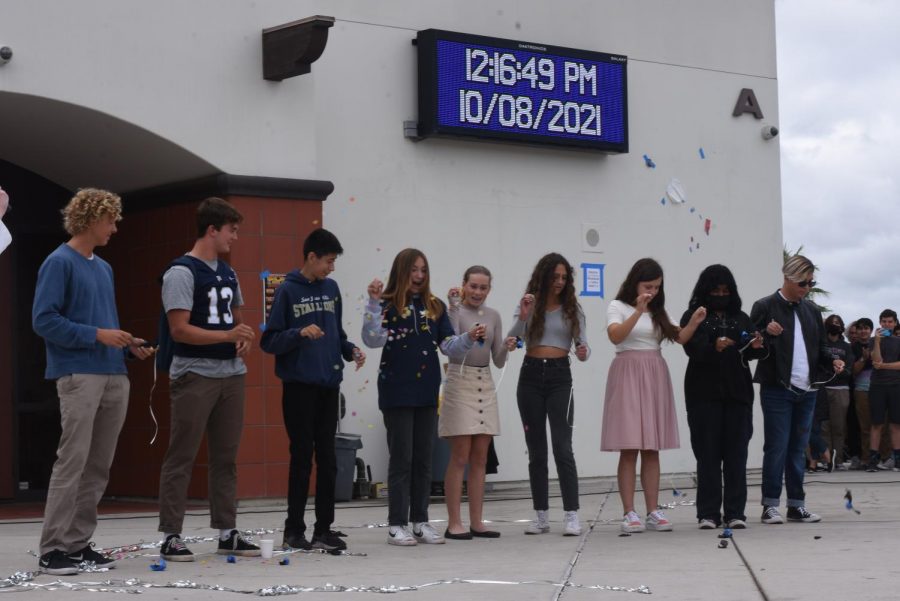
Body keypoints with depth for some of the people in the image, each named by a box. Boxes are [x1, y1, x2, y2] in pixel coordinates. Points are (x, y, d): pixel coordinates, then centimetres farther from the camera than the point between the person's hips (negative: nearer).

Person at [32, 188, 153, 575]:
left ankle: (79, 543, 13)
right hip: (79, 375, -8)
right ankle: (53, 549, -7)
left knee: (98, 467, 8)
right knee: (72, 461, -10)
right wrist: (96, 335, -16)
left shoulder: (104, 268, 18)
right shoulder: (59, 263, -6)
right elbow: (43, 320, -13)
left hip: (115, 376, 8)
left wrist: (129, 345, 6)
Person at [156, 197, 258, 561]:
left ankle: (227, 533, 16)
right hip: (195, 375, -8)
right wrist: (227, 336, -22)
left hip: (230, 373, 8)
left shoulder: (227, 273, 16)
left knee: (225, 458, 11)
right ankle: (171, 537, -1)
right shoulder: (182, 272, -9)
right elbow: (179, 329, -16)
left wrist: (244, 337, 5)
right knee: (181, 457, -4)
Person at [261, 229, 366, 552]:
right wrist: (300, 334, -23)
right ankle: (294, 530, 7)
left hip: (329, 384, 5)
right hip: (299, 385, -5)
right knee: (302, 457, -1)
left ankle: (324, 528, 13)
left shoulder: (331, 288, 10)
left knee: (327, 458, 6)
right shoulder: (287, 291, -5)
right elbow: (269, 341, -7)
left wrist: (351, 350, 0)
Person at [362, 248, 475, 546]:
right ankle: (397, 524, 5)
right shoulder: (387, 305, -4)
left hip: (427, 392, 4)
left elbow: (449, 345, 5)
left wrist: (469, 339, -13)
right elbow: (373, 340, -17)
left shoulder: (435, 307, 9)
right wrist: (373, 302, -25)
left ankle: (420, 520, 16)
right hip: (397, 392, -4)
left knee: (423, 458, 8)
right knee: (401, 457, -1)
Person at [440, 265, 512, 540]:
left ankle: (476, 522, 10)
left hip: (485, 385, 5)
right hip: (460, 382, -5)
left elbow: (498, 361, 11)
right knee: (460, 457, -6)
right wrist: (454, 308, -20)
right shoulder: (454, 311, -3)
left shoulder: (493, 316, 11)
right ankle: (454, 523, -2)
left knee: (480, 459, 6)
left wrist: (507, 348, -9)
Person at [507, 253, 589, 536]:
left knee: (562, 447, -10)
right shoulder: (527, 304, 4)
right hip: (531, 375, 1)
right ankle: (541, 516, 12)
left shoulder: (572, 308, 5)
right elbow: (510, 341, -7)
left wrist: (583, 353, -20)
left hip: (560, 377, -1)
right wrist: (522, 317, -23)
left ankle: (572, 515, -9)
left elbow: (582, 344, 3)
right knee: (536, 450, 6)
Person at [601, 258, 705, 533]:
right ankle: (629, 513, -7)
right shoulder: (618, 307, 1)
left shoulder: (657, 312, 17)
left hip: (655, 376, 5)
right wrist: (638, 311, -28)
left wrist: (694, 322, -12)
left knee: (652, 449, 5)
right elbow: (615, 336, -18)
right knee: (629, 448, -8)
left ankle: (653, 511, 6)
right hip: (628, 373, -5)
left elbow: (679, 337, 6)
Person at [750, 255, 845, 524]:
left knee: (798, 448, 8)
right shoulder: (765, 307, -3)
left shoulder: (811, 310, 15)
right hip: (777, 389, -5)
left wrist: (832, 361, 2)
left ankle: (796, 504, 13)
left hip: (806, 390, 5)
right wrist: (767, 333, -23)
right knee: (776, 447, -4)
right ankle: (770, 505, 1)